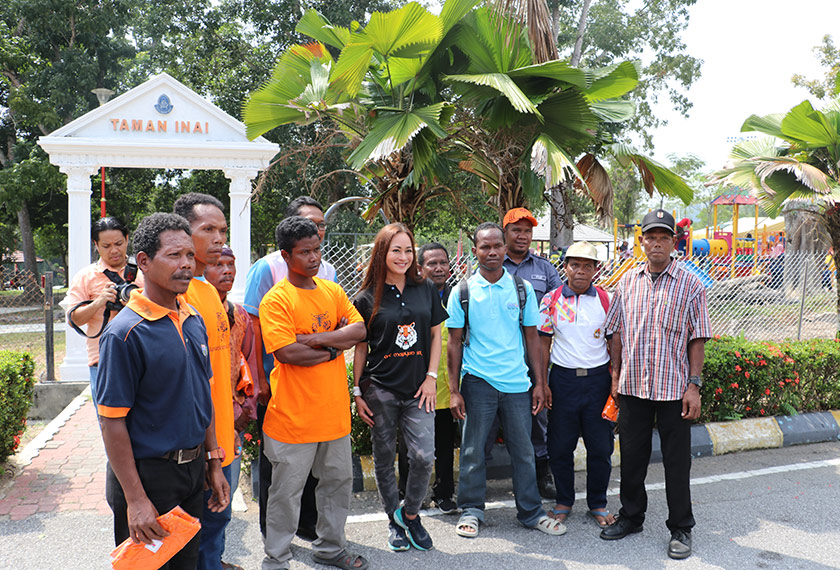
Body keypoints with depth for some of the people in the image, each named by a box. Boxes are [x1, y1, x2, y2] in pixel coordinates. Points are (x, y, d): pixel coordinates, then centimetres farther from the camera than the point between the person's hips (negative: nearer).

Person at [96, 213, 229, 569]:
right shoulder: (126, 333, -19)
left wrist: (213, 462, 13)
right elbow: (111, 421, -18)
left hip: (193, 469, 7)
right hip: (148, 474, -7)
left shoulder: (194, 319, 4)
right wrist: (135, 499, -18)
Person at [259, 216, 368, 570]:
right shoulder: (276, 299, -12)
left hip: (334, 409, 6)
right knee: (286, 492, 6)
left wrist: (314, 338, -16)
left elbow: (359, 330, -4)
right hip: (294, 416, -6)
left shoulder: (332, 291, 8)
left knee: (339, 481, 19)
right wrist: (335, 346, -10)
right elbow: (287, 353, -22)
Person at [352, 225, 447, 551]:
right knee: (384, 458, 9)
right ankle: (394, 522, 29)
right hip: (380, 389, -1)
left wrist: (431, 377, 1)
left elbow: (435, 335, 10)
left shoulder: (426, 291, 5)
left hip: (418, 389, 1)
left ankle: (410, 514, 17)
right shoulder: (367, 298, -1)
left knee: (424, 455, -8)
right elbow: (361, 348, 3)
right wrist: (357, 392, 1)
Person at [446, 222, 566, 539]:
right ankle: (471, 510, 24)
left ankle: (531, 512, 25)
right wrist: (454, 390, -2)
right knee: (473, 449, 7)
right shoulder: (462, 292, 0)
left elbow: (532, 338, 8)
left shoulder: (522, 289, 4)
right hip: (478, 382, -1)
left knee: (523, 450, 10)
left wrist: (540, 383, 3)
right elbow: (454, 343, 2)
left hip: (517, 382, 2)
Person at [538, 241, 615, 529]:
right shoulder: (551, 300, 2)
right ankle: (564, 501, 26)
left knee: (600, 446, 7)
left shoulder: (605, 299, 3)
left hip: (598, 378, 0)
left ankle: (598, 504, 25)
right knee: (560, 445, 7)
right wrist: (541, 383, 0)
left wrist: (616, 379, 1)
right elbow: (544, 343, 5)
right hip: (563, 378, 0)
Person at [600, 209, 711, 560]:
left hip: (674, 389, -3)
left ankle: (680, 529, 23)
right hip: (632, 386, 3)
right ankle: (631, 517, 31)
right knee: (631, 456, 13)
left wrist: (694, 385, -8)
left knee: (676, 461, 6)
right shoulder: (627, 283, 6)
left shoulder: (690, 285, -2)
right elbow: (617, 334, 10)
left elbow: (697, 340, -3)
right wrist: (615, 378, 6)